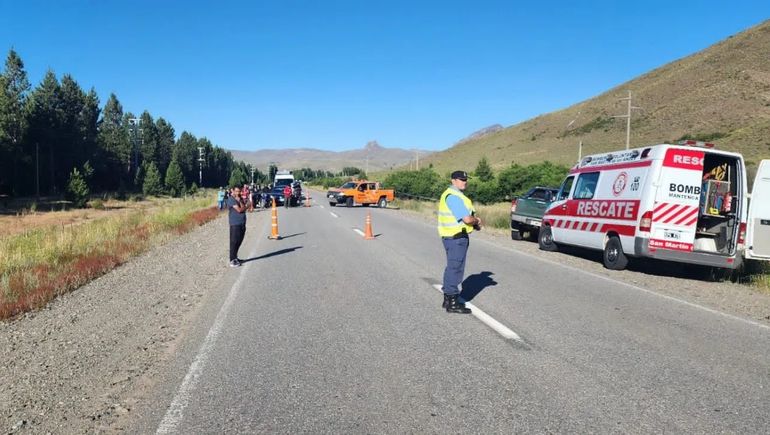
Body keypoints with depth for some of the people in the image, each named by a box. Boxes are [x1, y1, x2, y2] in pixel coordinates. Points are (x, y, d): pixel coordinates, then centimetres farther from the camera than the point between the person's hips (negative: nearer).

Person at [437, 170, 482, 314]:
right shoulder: (454, 196, -19)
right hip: (456, 237, -11)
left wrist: (474, 221, 5)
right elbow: (467, 219, -24)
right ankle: (452, 303, 2)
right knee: (455, 268, -5)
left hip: (454, 236, 11)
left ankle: (448, 299, 29)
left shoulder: (453, 194, 16)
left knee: (452, 268, 18)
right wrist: (477, 221, -3)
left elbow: (462, 216, 22)